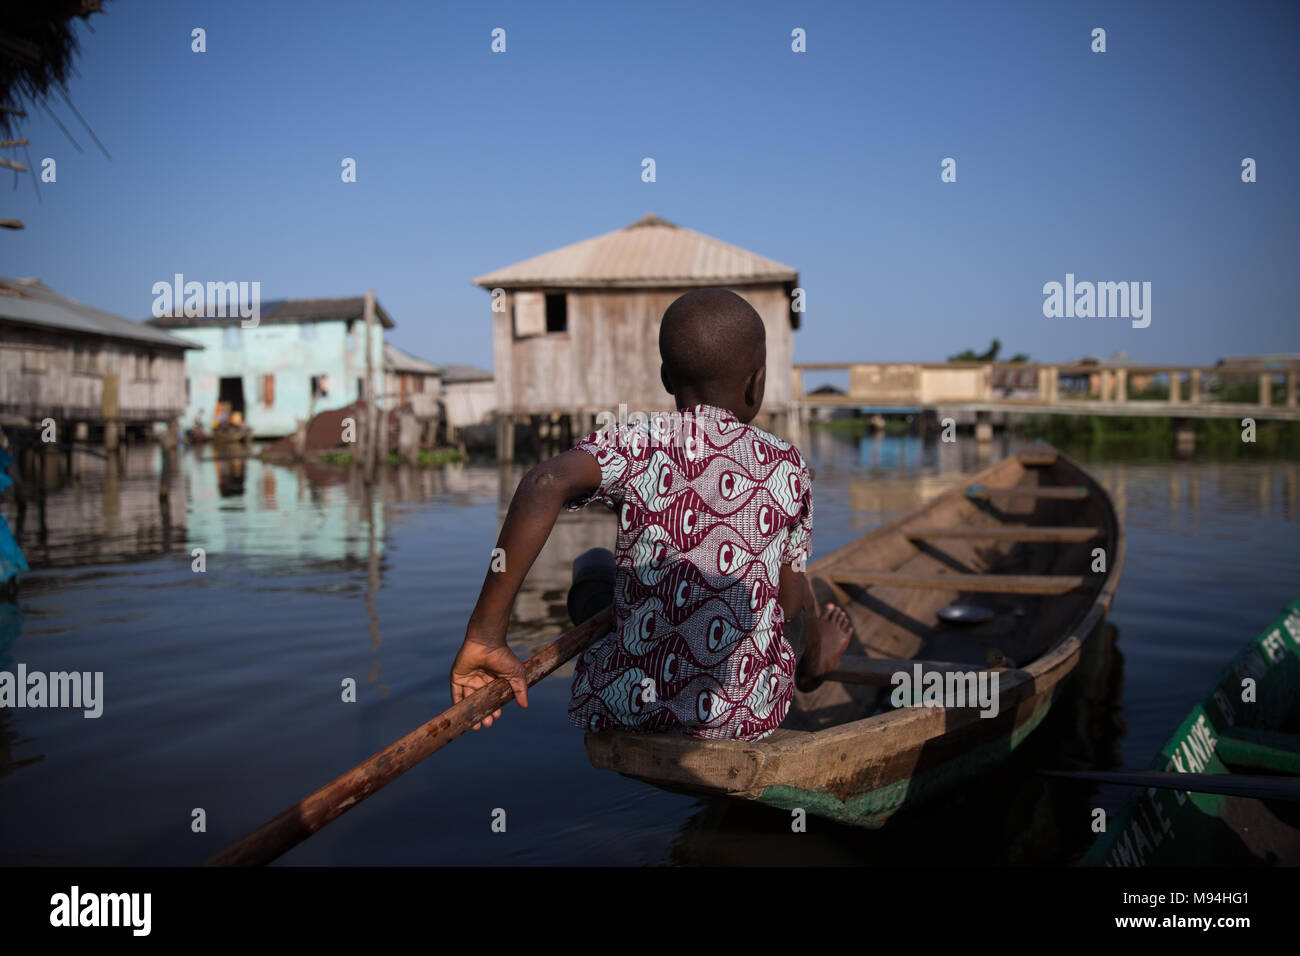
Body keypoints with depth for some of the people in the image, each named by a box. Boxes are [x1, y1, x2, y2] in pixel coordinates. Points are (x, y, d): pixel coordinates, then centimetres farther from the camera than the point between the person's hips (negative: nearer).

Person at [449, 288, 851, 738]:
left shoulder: (637, 443, -10)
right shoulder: (786, 467, -3)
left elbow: (545, 484, -30)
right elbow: (793, 598, 6)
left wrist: (485, 636, -26)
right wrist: (811, 661, 29)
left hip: (626, 704, -1)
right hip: (748, 713, 2)